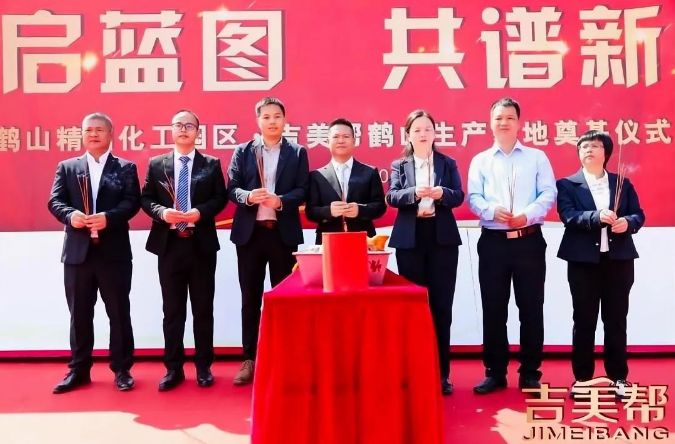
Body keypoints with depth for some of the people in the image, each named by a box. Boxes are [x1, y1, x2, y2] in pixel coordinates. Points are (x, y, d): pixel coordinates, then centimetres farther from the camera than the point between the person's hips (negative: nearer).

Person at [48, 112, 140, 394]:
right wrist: (70, 215, -18)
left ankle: (122, 369, 17)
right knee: (79, 315, 10)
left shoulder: (126, 168, 6)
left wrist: (108, 217, -22)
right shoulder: (67, 167, 12)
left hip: (114, 252, -2)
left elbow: (132, 202, -6)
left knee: (119, 313, 5)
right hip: (78, 251, 2)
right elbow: (55, 201, 3)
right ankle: (79, 370, 23)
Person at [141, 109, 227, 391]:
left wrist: (200, 212, -16)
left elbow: (220, 198, 2)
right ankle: (173, 368, 18)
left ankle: (204, 367, 19)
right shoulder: (156, 164, 9)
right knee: (172, 310, 7)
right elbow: (145, 199, 6)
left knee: (203, 308, 6)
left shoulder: (211, 164, 6)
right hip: (169, 244, 1)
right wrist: (162, 212, -14)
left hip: (202, 244, -1)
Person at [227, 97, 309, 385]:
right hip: (249, 232, 1)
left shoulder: (297, 153, 7)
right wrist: (248, 196, -19)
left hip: (284, 233, -1)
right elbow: (232, 188, 2)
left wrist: (280, 201, -20)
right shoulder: (242, 151, 9)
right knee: (250, 299, 7)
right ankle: (249, 359, 18)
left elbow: (302, 190, -1)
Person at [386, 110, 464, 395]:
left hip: (442, 239, 0)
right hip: (409, 240, 0)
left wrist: (441, 193, -21)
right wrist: (415, 193, -25)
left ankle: (441, 373, 13)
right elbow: (392, 197, -6)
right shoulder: (399, 165, 9)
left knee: (441, 307, 2)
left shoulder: (448, 164, 10)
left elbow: (458, 197, 0)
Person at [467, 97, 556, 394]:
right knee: (493, 309, 4)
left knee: (531, 309, 4)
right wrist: (493, 211, -19)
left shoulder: (537, 157, 10)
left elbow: (548, 193, 0)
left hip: (529, 240, 0)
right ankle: (495, 373, 16)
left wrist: (527, 214, -18)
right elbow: (473, 198, 2)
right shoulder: (480, 161, 11)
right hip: (493, 242, 1)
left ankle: (530, 373, 17)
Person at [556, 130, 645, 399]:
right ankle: (582, 376, 15)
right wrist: (596, 217, -27)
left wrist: (628, 222, -14)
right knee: (584, 321, 5)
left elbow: (639, 214, 8)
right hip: (584, 261, -2)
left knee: (616, 320, 8)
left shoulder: (623, 183, 11)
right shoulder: (567, 184, 3)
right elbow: (568, 216, -11)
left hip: (619, 260, 2)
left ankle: (618, 376, 20)